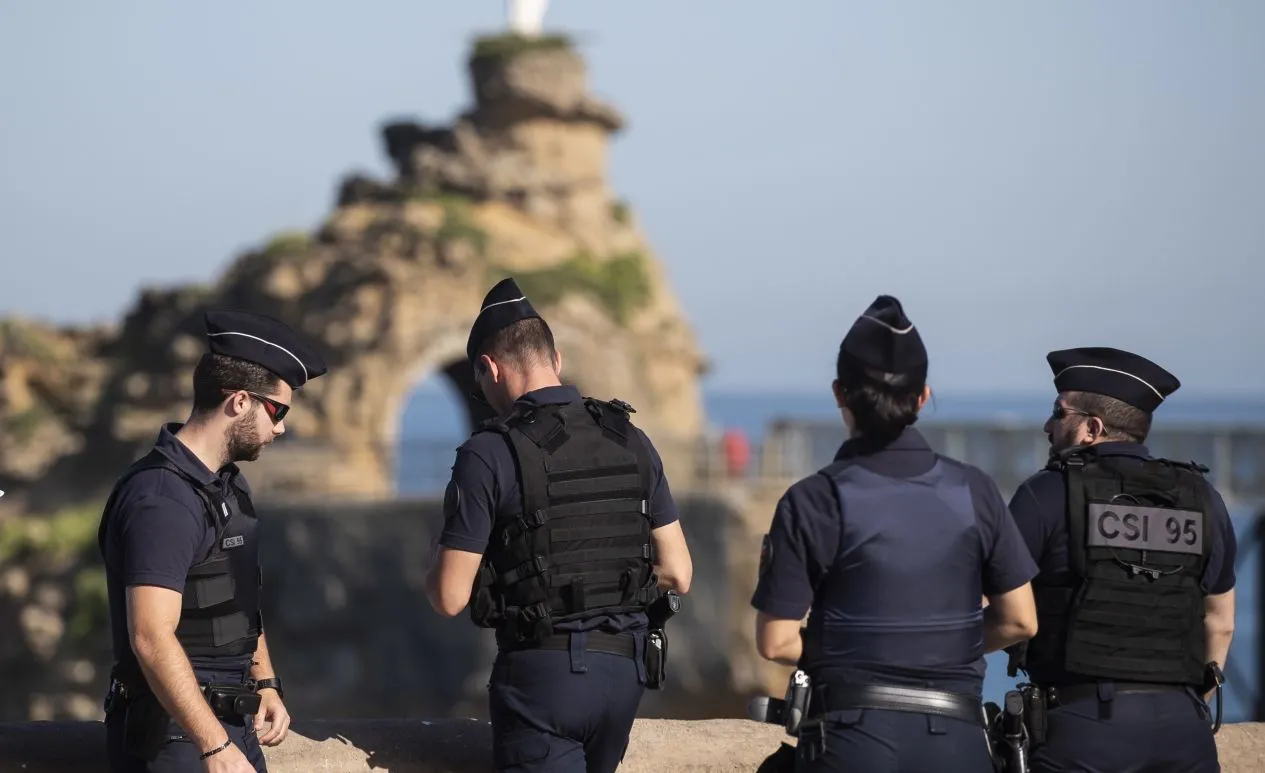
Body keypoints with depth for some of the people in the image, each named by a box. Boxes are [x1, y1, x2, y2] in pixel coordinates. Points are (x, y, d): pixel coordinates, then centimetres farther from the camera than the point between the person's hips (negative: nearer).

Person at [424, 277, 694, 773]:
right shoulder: (631, 443, 6)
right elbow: (677, 574, 8)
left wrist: (438, 568, 12)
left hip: (542, 673, -6)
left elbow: (450, 598, -10)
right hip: (625, 668, 6)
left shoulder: (488, 456, -10)